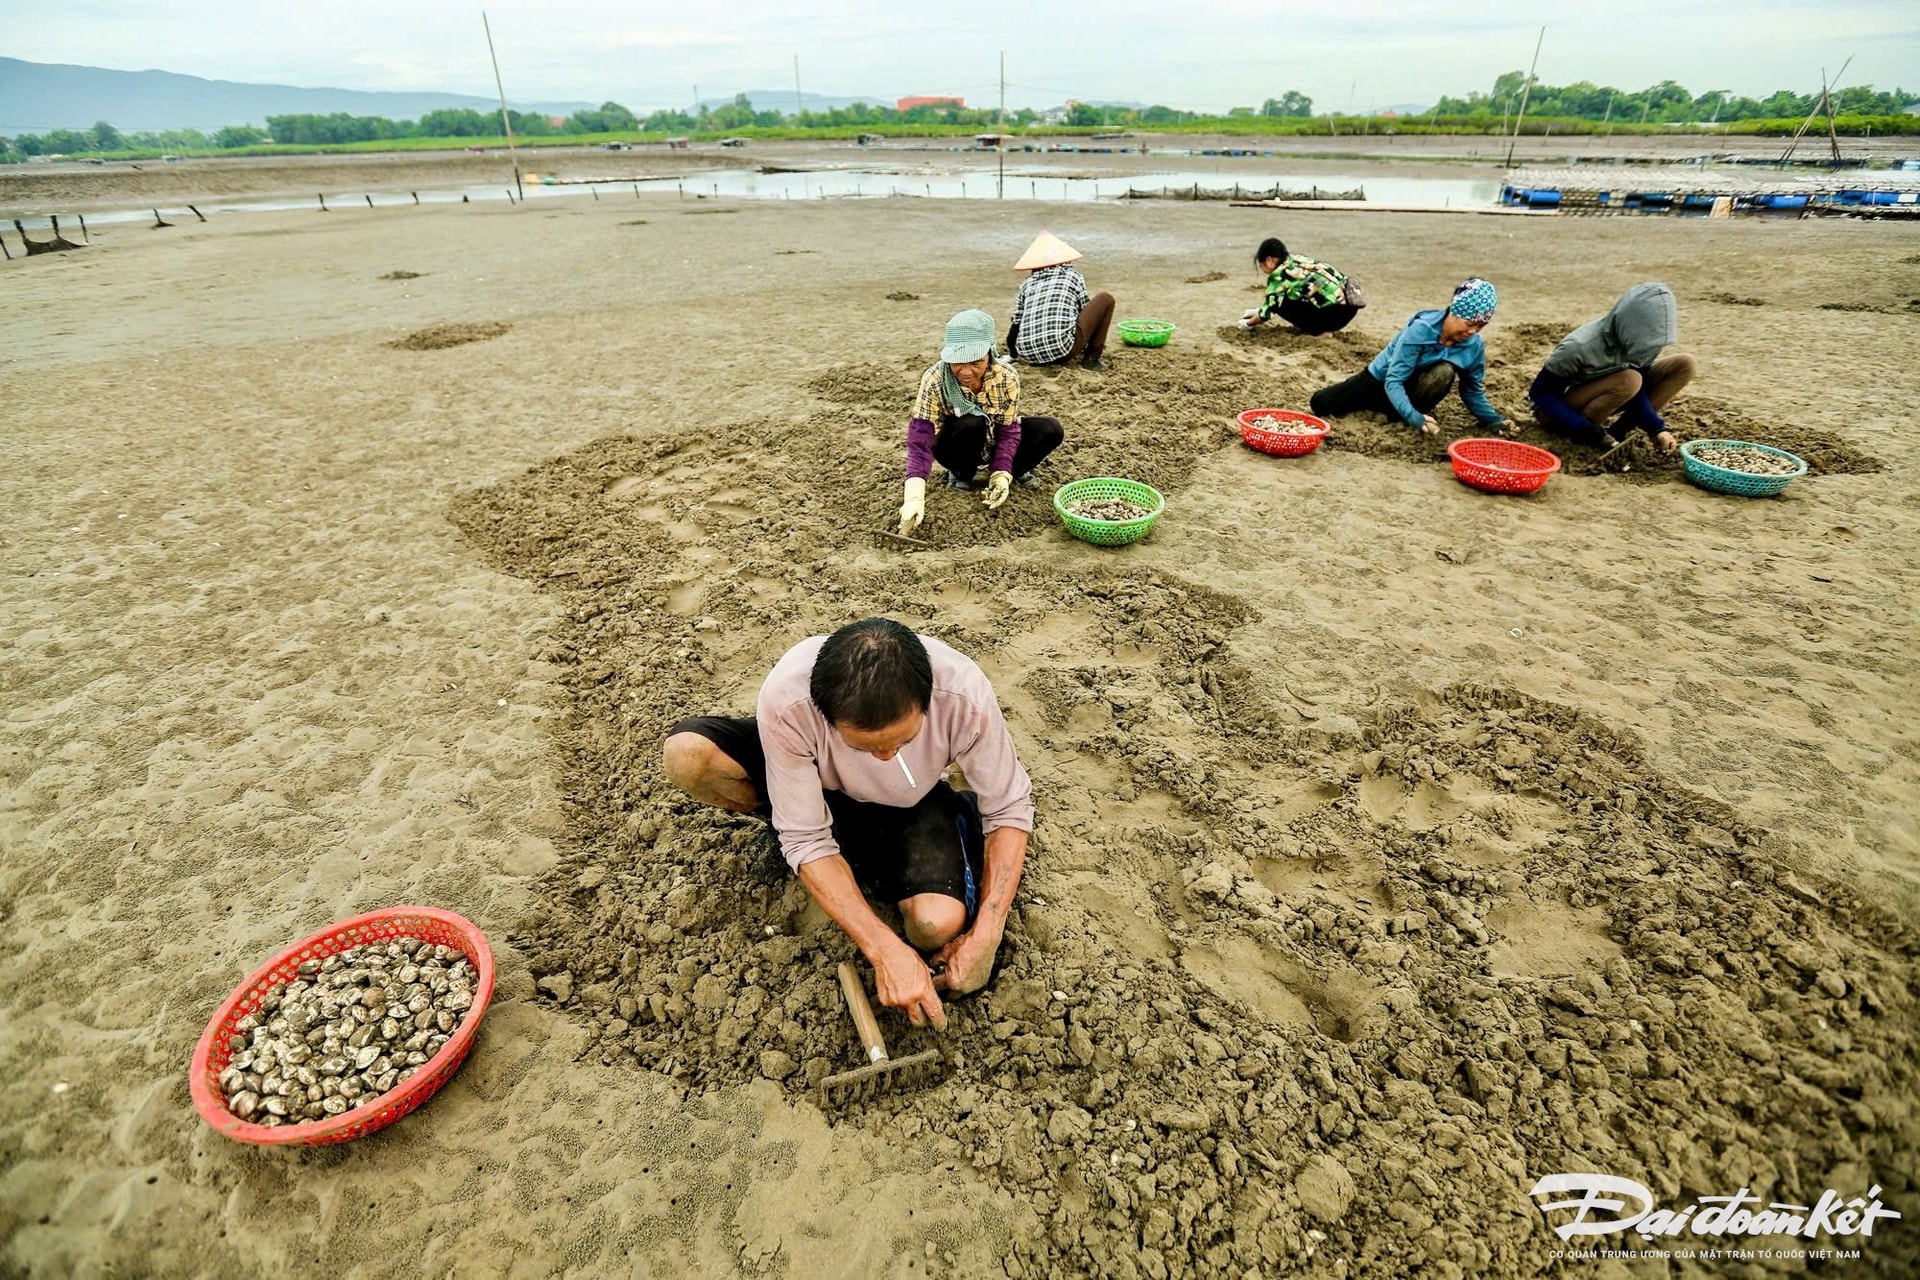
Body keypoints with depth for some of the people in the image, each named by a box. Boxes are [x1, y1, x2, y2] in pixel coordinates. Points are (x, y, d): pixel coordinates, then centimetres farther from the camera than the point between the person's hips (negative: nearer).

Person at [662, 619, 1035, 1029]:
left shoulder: (964, 695, -36)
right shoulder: (785, 700, -38)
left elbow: (1009, 807, -21)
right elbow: (805, 839, -29)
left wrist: (985, 935, -29)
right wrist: (885, 949, -36)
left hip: (909, 805, 0)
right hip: (819, 787, 1)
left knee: (938, 924, -29)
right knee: (686, 753, -27)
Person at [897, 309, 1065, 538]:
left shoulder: (1006, 376, -23)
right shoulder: (934, 380, -29)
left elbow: (1009, 430, -16)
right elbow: (920, 438, -35)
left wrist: (1002, 476, -31)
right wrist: (914, 497, -47)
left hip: (992, 441, 2)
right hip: (953, 447, -2)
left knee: (1051, 430, -21)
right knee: (971, 424, -37)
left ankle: (1016, 471, 7)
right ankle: (961, 474, -6)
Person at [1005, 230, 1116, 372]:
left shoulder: (1027, 283, 19)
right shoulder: (1072, 274, 14)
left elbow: (1016, 324, 20)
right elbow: (1085, 310, 22)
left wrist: (1012, 354, 37)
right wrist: (1097, 343, 38)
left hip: (1028, 354, 4)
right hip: (1062, 350, -4)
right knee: (1106, 299, 15)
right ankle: (1092, 359, 12)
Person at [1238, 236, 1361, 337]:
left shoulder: (1279, 275, -9)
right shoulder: (1296, 260, 16)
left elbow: (1270, 308, 0)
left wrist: (1248, 324, 16)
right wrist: (1257, 311, 35)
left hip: (1337, 313, -9)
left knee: (1280, 302, -3)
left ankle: (1320, 330, -2)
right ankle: (1326, 327, 18)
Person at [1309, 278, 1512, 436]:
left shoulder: (1474, 346, -17)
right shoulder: (1420, 330, -31)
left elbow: (1474, 391, -4)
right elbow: (1393, 380, -35)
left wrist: (1495, 420, -19)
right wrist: (1414, 419, -48)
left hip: (1412, 388, 1)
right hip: (1381, 378, -1)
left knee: (1444, 372, -32)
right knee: (1321, 404, -9)